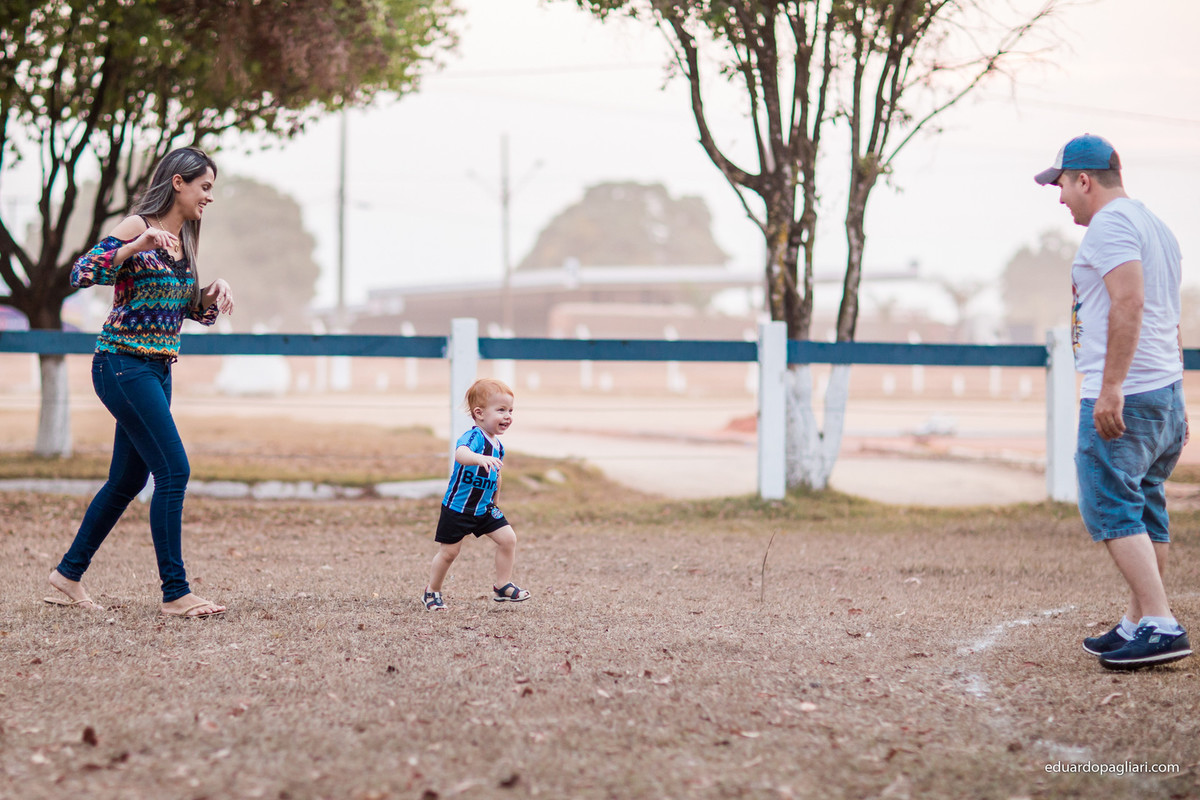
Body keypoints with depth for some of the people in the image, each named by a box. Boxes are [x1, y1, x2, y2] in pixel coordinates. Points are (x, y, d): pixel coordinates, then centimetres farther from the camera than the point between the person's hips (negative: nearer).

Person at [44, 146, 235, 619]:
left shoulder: (184, 242, 14)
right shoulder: (136, 227, -10)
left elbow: (190, 309, 22)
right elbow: (81, 273, -20)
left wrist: (211, 298, 0)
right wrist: (135, 247, -31)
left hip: (156, 370, 9)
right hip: (122, 363, -9)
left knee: (128, 479, 13)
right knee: (173, 471, -13)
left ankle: (69, 574, 26)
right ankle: (175, 594, -11)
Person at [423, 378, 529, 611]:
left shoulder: (498, 446, 4)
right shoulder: (474, 437, -23)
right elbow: (460, 453, -47)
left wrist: (494, 502, 27)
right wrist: (480, 458, -66)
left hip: (485, 508, 7)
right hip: (458, 508, -7)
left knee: (508, 538, -3)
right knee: (449, 552, 3)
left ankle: (502, 587, 9)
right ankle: (432, 592, 25)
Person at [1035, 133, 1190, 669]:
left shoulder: (1110, 224, -10)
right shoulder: (1155, 226, 22)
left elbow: (1129, 302, -24)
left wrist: (1111, 388, -28)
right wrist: (1175, 405, 25)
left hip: (1122, 398, -10)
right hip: (1166, 390, 10)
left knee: (1111, 509, -11)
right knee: (1146, 514, 13)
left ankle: (1160, 625, -20)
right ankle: (1137, 625, 19)